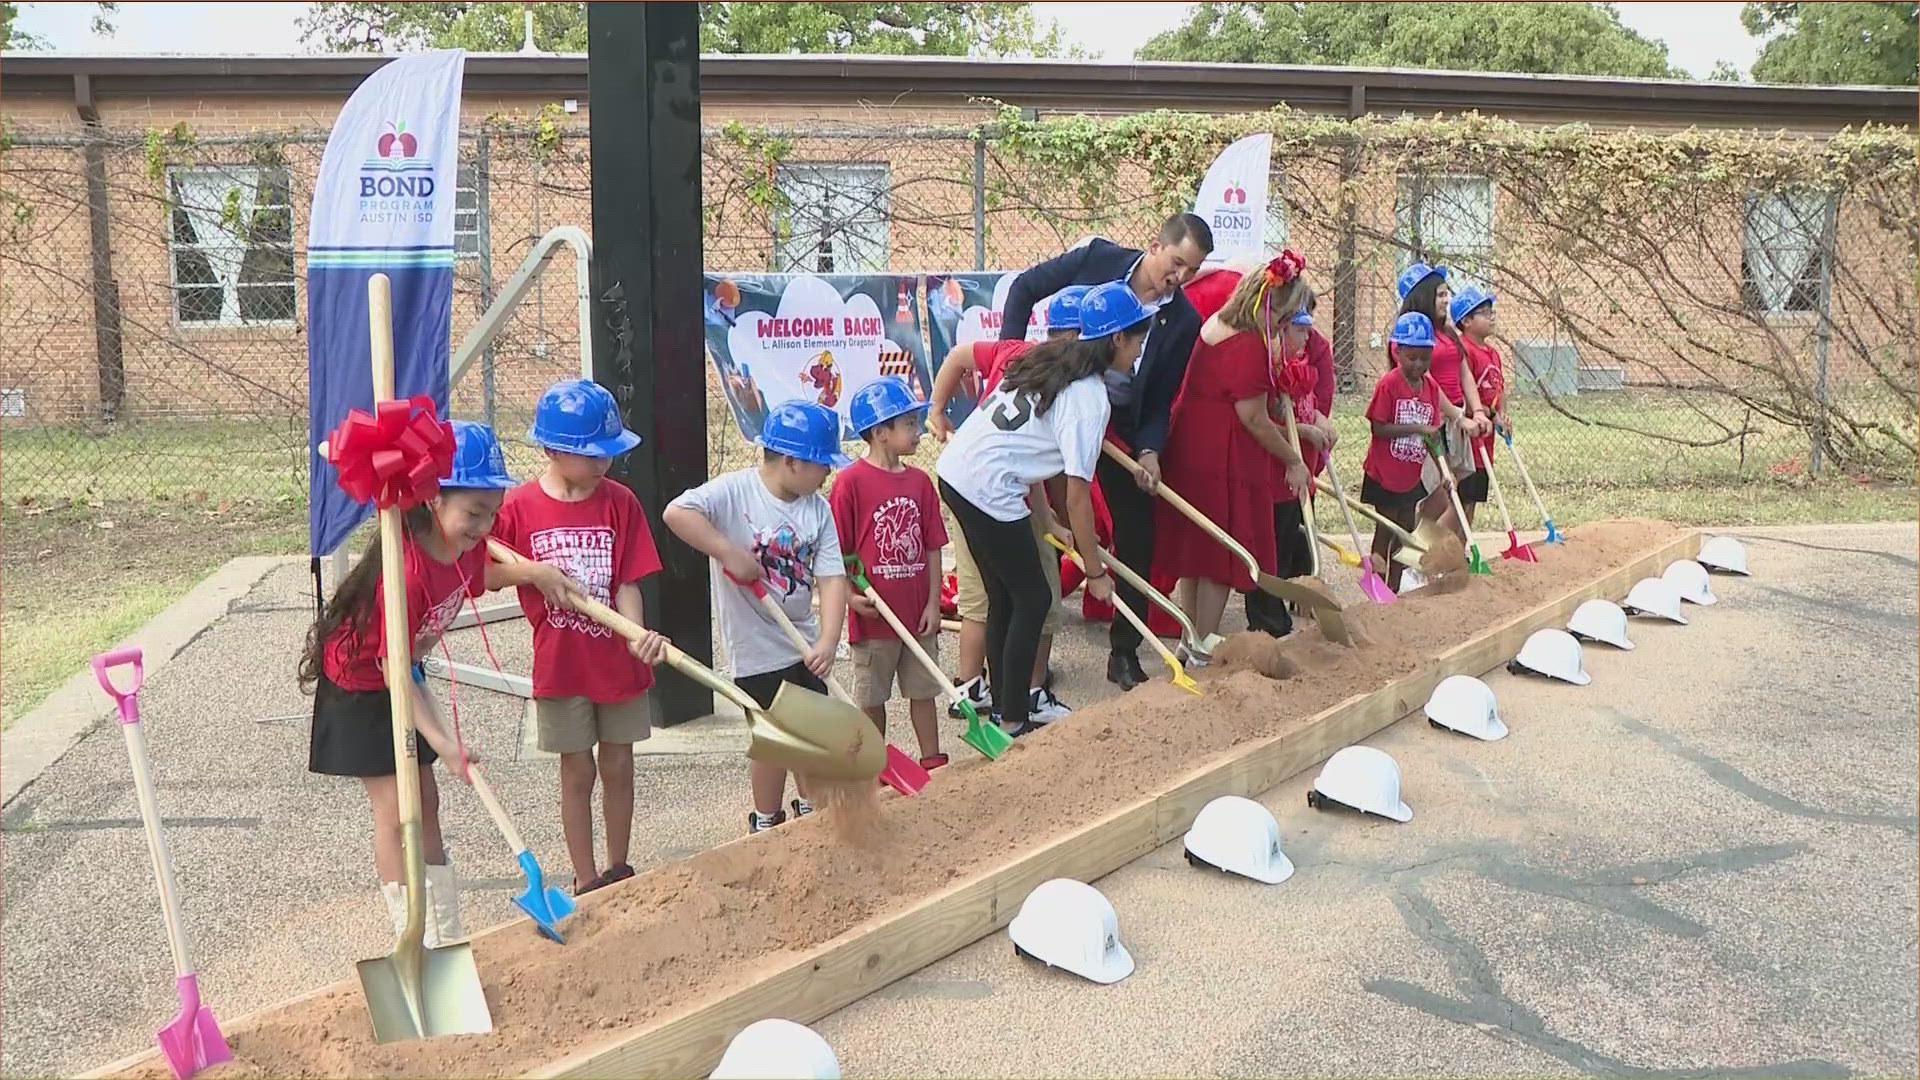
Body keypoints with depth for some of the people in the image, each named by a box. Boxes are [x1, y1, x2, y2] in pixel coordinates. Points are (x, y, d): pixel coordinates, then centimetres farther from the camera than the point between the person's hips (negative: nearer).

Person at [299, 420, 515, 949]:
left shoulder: (467, 544, -15)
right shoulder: (406, 569, -36)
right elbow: (394, 667, -32)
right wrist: (441, 740, -35)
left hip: (404, 677, 8)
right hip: (360, 686, -8)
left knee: (426, 805, 11)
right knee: (395, 812, -7)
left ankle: (446, 936, 21)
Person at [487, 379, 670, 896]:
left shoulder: (620, 502, -5)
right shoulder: (518, 507, -8)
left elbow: (627, 583, -8)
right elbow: (485, 574, -2)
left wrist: (638, 635, -25)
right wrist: (532, 571, -20)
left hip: (617, 660, 2)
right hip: (561, 664, -1)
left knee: (618, 767, 13)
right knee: (577, 772, 9)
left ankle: (619, 871, 31)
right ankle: (586, 882, 22)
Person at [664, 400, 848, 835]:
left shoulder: (818, 507, -3)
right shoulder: (735, 490, -18)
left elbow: (831, 577, -10)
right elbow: (676, 513, -32)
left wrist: (828, 640, -22)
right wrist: (731, 554, -31)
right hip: (755, 644, -6)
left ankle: (811, 811, 38)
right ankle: (766, 823, 26)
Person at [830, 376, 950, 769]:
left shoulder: (920, 481, 3)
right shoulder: (851, 482, -12)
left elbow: (932, 548, 5)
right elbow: (835, 550, -10)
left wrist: (933, 603, 1)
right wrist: (850, 595, -19)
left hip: (918, 614, 4)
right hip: (874, 615, -4)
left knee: (923, 690, 14)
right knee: (872, 697, 11)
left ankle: (933, 761, 25)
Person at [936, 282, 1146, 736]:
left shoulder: (1052, 359, 11)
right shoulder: (1090, 398, -15)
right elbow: (1077, 498, -14)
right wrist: (1095, 572, -4)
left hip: (956, 471, 9)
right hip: (989, 490, -9)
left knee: (1004, 597, 18)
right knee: (1033, 599, 4)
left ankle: (1002, 709, 28)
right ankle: (1012, 724, 11)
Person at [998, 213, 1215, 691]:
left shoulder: (1184, 321, -9)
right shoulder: (1100, 258, -12)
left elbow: (1161, 400, -5)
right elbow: (1025, 287, -2)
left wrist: (1149, 451, -21)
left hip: (1123, 427, 1)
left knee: (1138, 538, 1)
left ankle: (1125, 653, 16)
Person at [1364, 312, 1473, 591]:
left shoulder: (1431, 386, 3)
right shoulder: (1389, 384, -16)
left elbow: (1431, 433, 6)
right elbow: (1378, 427, -20)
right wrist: (1416, 428, -26)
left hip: (1411, 476, 6)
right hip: (1384, 474, -6)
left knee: (1405, 530, 13)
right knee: (1385, 529, 2)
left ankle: (1394, 589, 24)